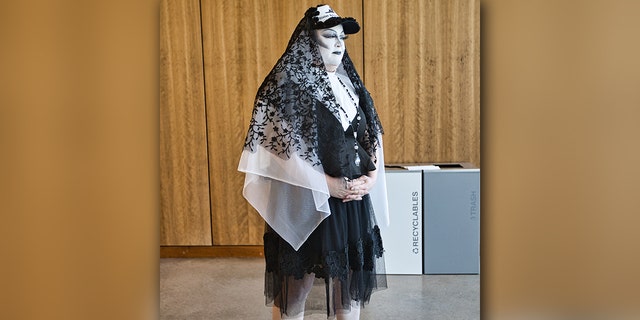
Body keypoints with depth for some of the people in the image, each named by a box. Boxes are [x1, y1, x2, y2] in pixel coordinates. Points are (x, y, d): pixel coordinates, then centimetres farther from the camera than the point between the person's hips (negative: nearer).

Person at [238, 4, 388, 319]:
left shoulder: (349, 82, 12)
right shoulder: (286, 84, -9)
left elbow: (372, 135, 12)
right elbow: (279, 147, -16)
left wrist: (371, 177, -5)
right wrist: (327, 185, -17)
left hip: (354, 200, 6)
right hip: (304, 203, -6)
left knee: (351, 278, 15)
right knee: (295, 284, 6)